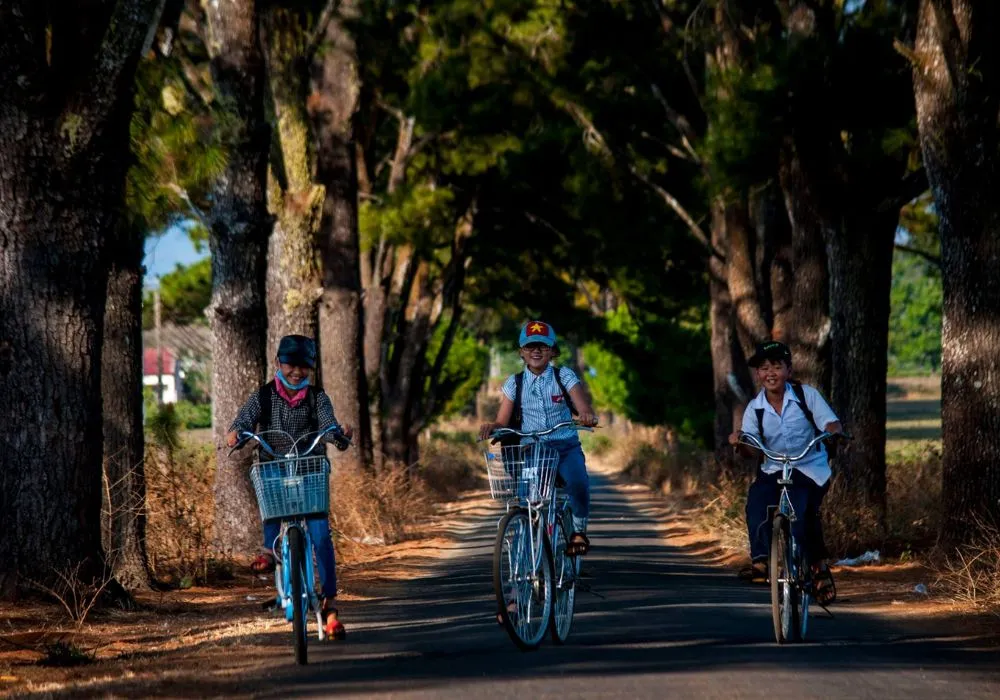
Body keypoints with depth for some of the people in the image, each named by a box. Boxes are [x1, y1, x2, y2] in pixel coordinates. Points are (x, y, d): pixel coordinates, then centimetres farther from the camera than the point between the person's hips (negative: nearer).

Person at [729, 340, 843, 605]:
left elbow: (832, 424, -8)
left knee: (802, 512, -27)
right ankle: (761, 560, -26)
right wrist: (740, 445, -24)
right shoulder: (755, 409, 2)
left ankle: (819, 567, -6)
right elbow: (753, 450, -1)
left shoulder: (806, 395, -4)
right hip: (774, 470, 3)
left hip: (811, 469, -3)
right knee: (756, 500, -29)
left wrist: (834, 433, -32)